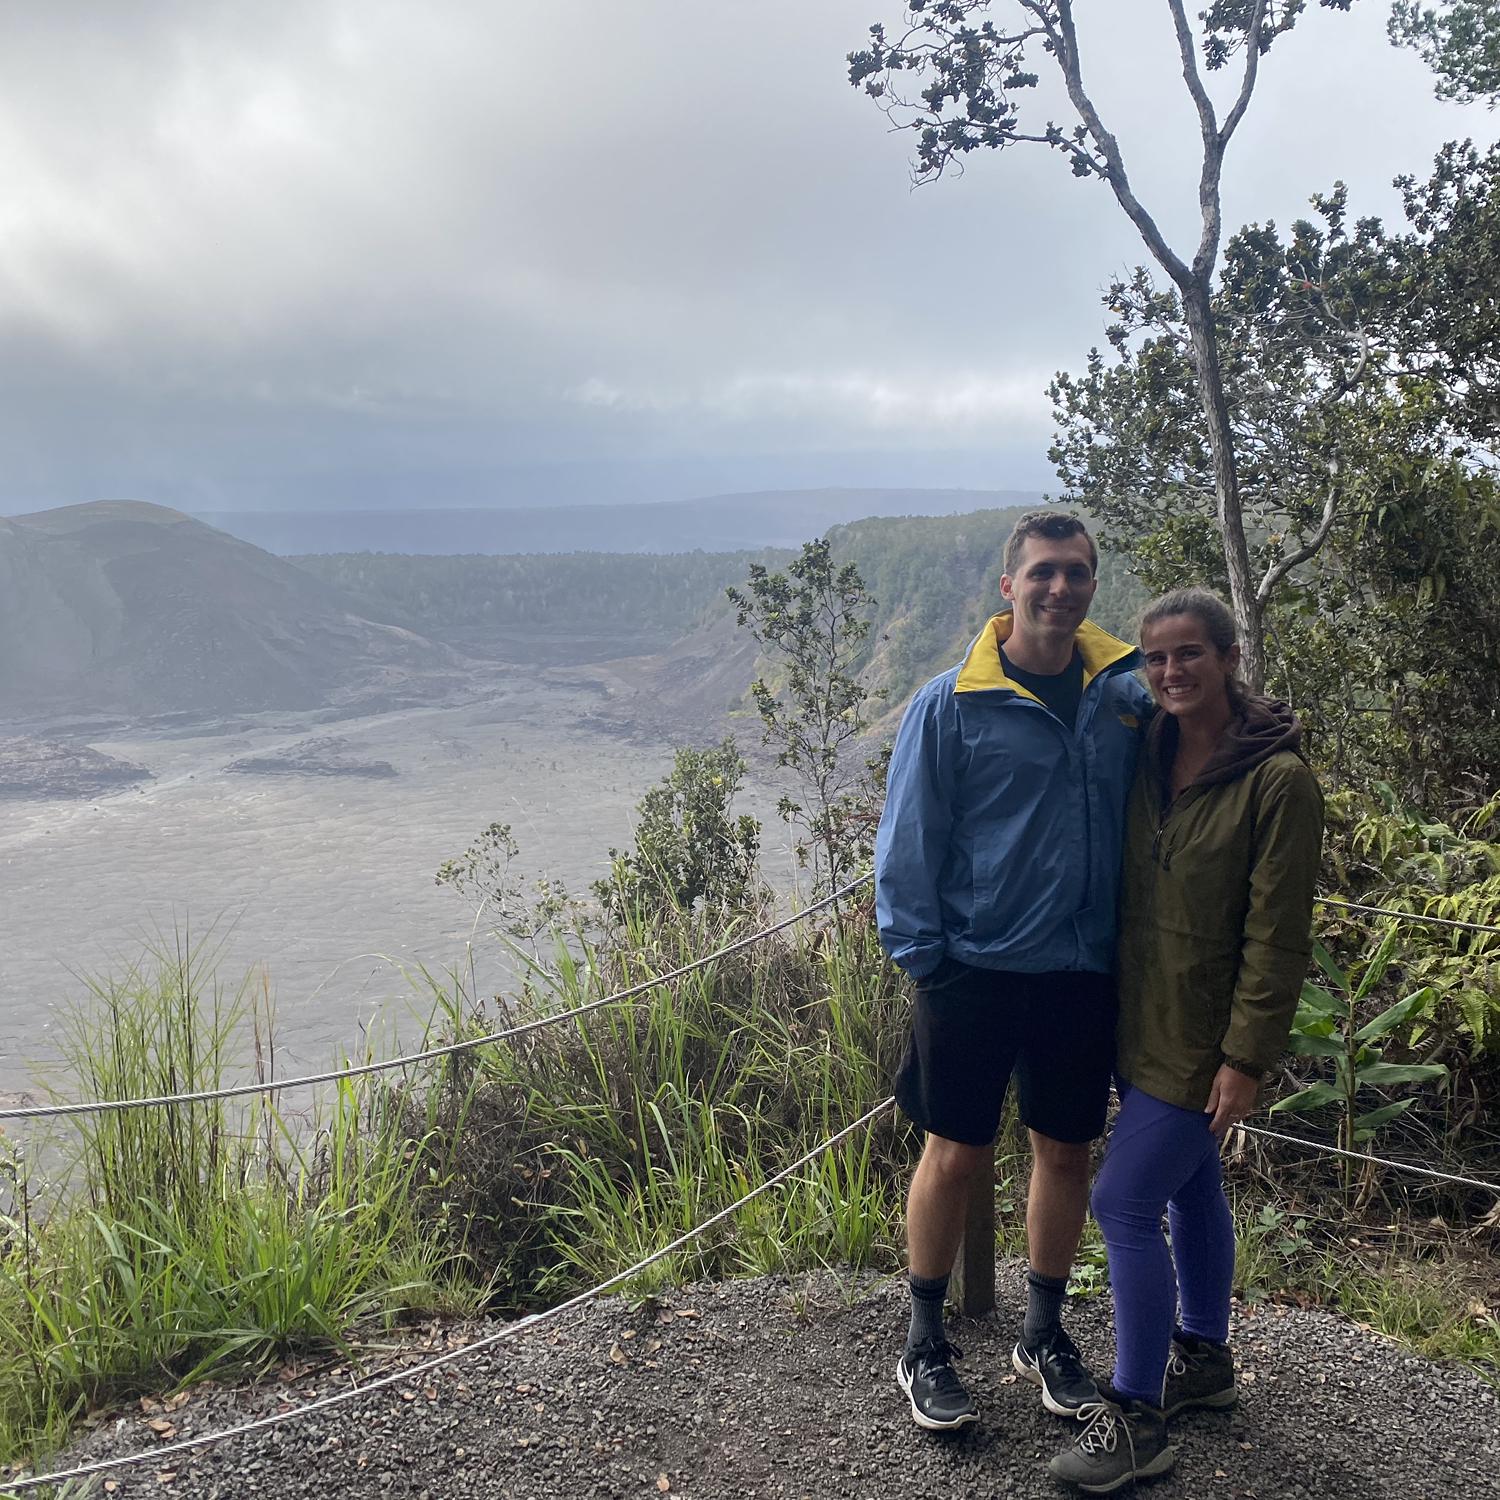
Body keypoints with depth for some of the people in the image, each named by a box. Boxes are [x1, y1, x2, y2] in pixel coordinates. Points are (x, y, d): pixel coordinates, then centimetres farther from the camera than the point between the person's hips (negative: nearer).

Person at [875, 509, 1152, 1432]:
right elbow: (908, 842, -6)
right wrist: (921, 956, -8)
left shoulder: (1128, 690, 1)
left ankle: (1046, 1332, 36)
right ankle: (926, 1346, 26)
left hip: (1085, 975, 3)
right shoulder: (952, 705, -9)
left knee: (1066, 1151, 15)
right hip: (976, 970, -3)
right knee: (957, 1154, 7)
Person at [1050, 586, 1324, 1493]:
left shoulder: (1278, 779, -17)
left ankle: (1137, 1419, 7)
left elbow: (1277, 939, -17)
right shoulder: (1147, 754, 3)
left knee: (1125, 1203, -7)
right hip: (1140, 1019, 7)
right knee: (1191, 1186, 21)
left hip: (1202, 1036, -7)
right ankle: (1205, 1358, 39)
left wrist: (1245, 1059, -17)